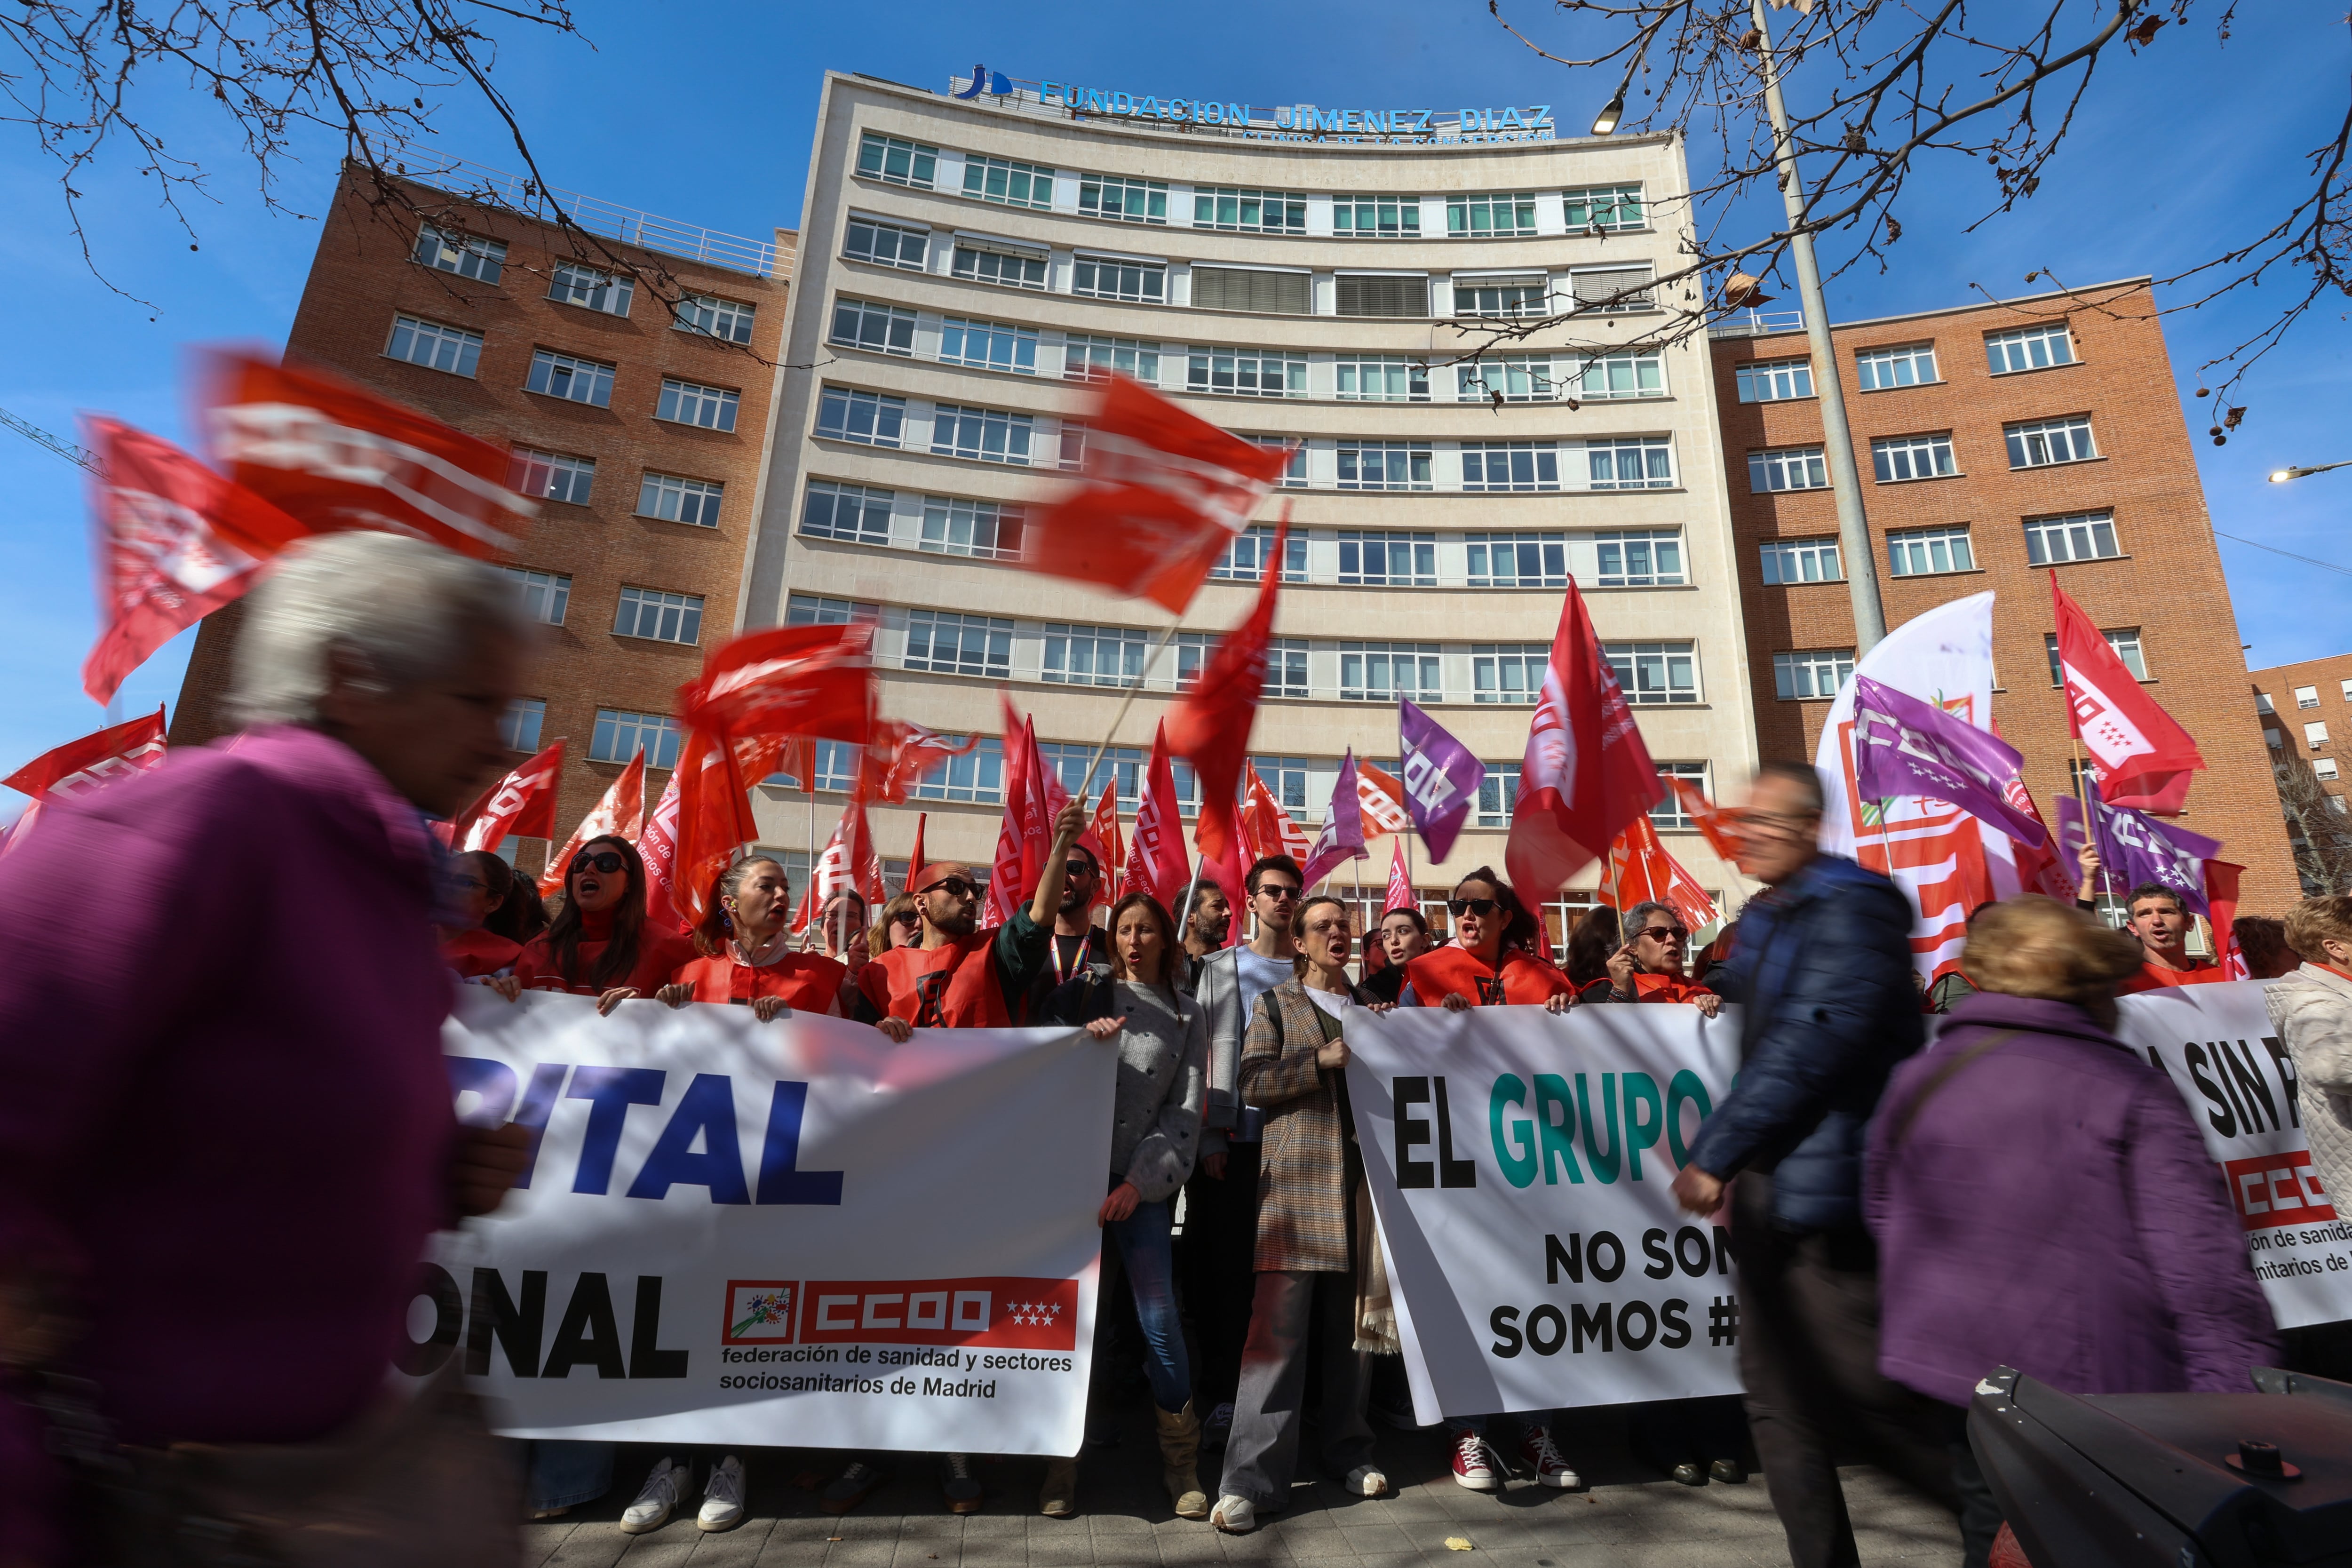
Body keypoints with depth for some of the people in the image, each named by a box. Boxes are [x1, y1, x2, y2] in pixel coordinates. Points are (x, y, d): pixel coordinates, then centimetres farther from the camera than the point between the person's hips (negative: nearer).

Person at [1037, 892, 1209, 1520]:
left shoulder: (1185, 1015, 7)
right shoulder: (1083, 993, 7)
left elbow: (1186, 1111, 1)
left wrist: (1139, 1183, -9)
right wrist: (1081, 1039, -14)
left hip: (1141, 1182, 0)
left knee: (1159, 1318, -3)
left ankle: (1181, 1462, 16)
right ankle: (1062, 1459, 20)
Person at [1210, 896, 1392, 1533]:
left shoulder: (1372, 1007, 18)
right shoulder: (1275, 1004, 7)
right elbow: (1254, 1082, -5)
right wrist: (1323, 1061, -13)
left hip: (1361, 1177, 4)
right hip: (1298, 1178, -4)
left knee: (1354, 1322, 10)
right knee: (1279, 1328, -6)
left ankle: (1348, 1451, 26)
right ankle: (1253, 1478, 0)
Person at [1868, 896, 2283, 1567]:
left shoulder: (1917, 1079, 1)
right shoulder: (2130, 1091, -12)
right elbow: (2202, 1259, -18)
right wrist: (2238, 1391, -12)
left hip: (1950, 1360, 4)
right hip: (2092, 1381, -4)